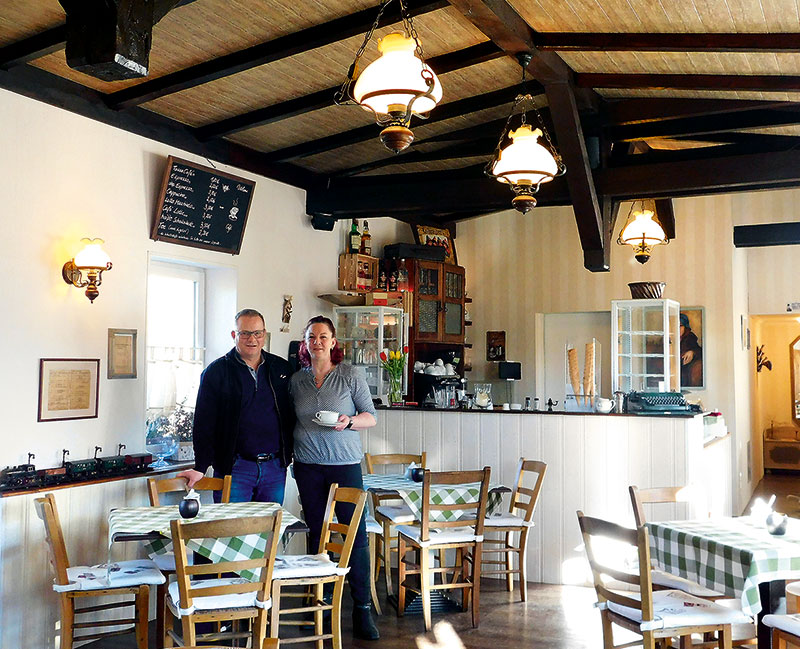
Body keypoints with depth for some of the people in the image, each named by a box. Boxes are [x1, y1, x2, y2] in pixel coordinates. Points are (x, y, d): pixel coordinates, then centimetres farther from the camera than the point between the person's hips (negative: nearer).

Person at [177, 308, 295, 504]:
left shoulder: (281, 368, 9)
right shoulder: (216, 372, 0)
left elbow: (292, 416, 16)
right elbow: (204, 423, -3)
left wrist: (288, 453, 8)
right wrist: (200, 468, -10)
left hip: (275, 466, 3)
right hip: (234, 467, -3)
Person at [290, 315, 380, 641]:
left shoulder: (351, 375, -1)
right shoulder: (297, 379, 8)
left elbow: (370, 416, 1)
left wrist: (348, 422, -17)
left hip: (345, 464, -3)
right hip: (308, 466, 3)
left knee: (356, 534, -6)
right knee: (316, 534, 8)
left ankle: (362, 609, 1)